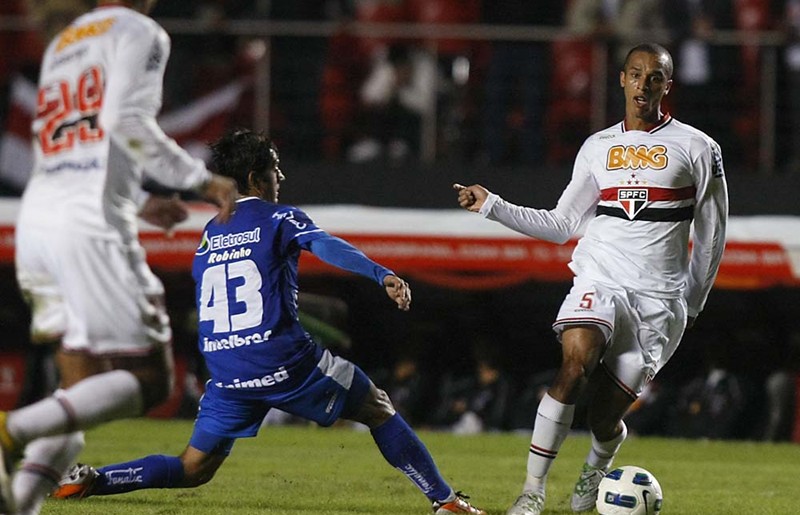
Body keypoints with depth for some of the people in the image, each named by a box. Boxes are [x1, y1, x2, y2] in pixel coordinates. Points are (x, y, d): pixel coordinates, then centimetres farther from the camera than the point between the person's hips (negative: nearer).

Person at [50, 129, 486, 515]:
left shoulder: (208, 235, 18)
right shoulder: (278, 218, 0)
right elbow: (325, 246, -18)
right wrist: (383, 275, -32)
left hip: (225, 372, 5)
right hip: (283, 360, -5)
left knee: (193, 469, 13)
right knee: (378, 408, 13)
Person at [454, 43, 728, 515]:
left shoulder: (696, 148, 4)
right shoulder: (598, 148, 13)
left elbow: (712, 233, 11)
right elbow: (561, 225, 16)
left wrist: (693, 302, 12)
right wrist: (491, 206, 9)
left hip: (660, 297, -2)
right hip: (599, 280, 2)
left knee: (606, 417, -3)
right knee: (576, 364, -28)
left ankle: (597, 468, 36)